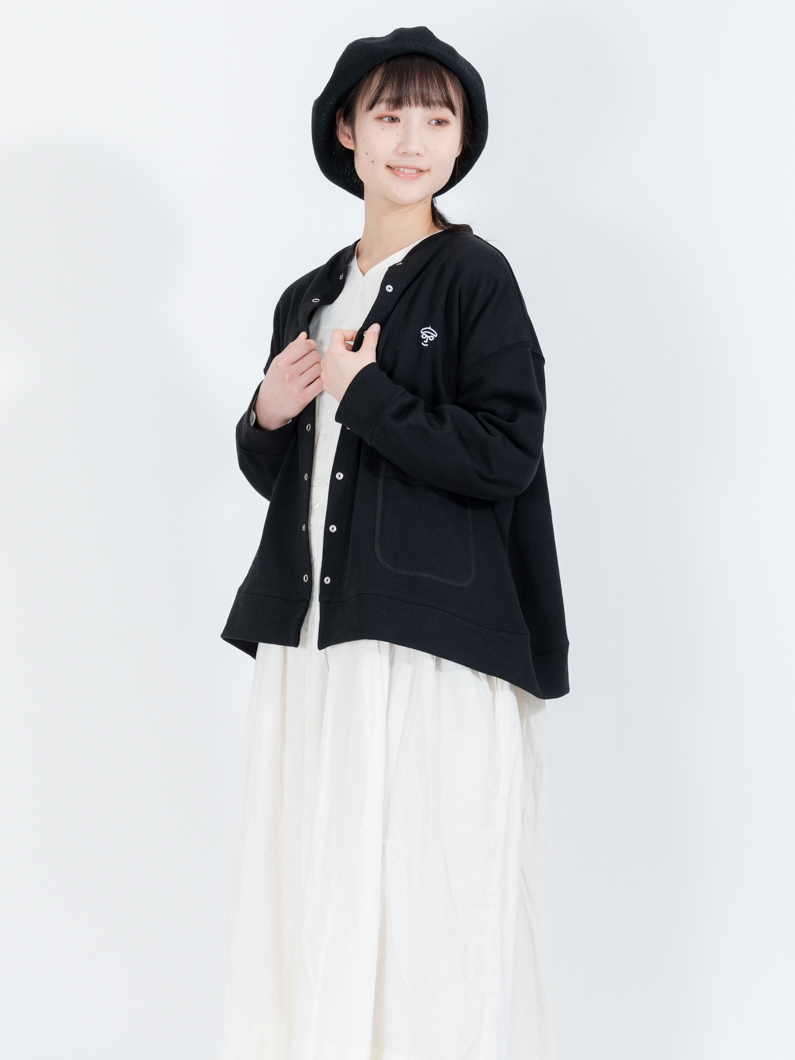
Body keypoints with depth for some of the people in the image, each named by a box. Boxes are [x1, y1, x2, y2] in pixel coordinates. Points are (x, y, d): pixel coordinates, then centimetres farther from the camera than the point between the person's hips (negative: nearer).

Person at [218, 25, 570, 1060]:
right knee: (314, 892, 8)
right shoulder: (308, 299, 17)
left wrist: (362, 394, -12)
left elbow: (506, 456, -12)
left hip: (432, 640, -6)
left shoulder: (473, 275, -2)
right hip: (313, 636, 6)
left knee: (423, 905, -4)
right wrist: (268, 417, 0)